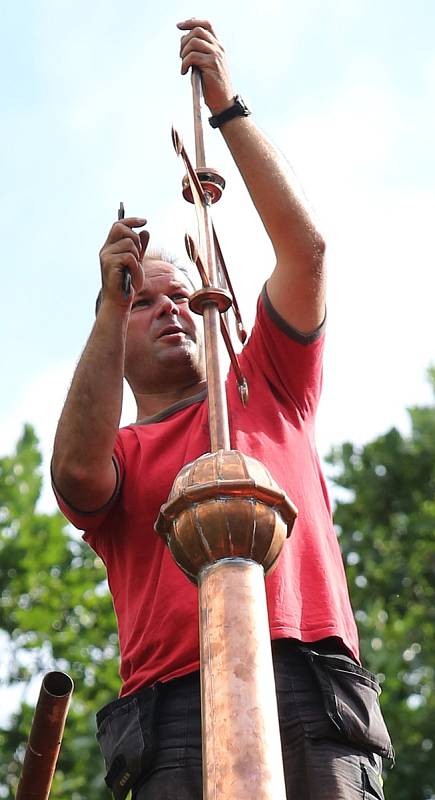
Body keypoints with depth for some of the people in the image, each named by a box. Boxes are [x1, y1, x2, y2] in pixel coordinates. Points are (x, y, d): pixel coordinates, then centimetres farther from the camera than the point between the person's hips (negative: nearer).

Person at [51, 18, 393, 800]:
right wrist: (112, 305, -3)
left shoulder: (265, 390, 24)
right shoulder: (114, 454, 20)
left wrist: (227, 107, 13)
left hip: (307, 687, 1)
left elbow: (304, 246, 14)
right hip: (173, 714, 0)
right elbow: (76, 473, -6)